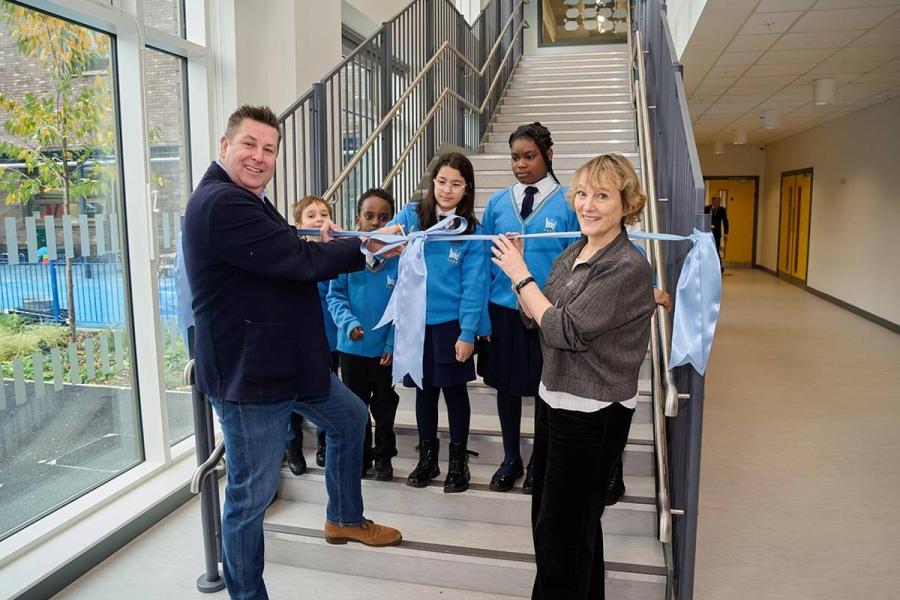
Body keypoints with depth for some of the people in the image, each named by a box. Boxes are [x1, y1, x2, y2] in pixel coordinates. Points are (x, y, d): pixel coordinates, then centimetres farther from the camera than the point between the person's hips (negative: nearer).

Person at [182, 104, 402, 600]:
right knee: (251, 495, 2)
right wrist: (368, 248, -11)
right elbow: (298, 261, -24)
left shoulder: (245, 201, 14)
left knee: (350, 419, 25)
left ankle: (345, 518, 43)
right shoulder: (220, 203, -21)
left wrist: (321, 246, 0)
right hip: (247, 371, -11)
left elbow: (281, 260, 19)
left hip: (287, 360, 11)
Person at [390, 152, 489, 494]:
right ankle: (427, 457, 31)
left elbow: (473, 286, -7)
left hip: (452, 324, -1)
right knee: (425, 389, 14)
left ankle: (458, 460, 27)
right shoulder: (410, 216, -3)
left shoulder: (473, 232, -6)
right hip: (416, 321, 2)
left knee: (454, 389, 10)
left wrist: (468, 333, -11)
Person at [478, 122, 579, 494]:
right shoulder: (497, 203, 2)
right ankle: (510, 459, 33)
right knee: (506, 385, 14)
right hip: (503, 309, 3)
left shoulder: (567, 204, -8)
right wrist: (480, 311, 3)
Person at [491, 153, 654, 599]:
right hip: (554, 398, 9)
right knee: (548, 514, 23)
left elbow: (565, 330, -24)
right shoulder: (571, 253, 5)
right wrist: (517, 269, -6)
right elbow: (535, 316, 7)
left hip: (593, 412, -8)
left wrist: (521, 276, -16)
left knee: (560, 526, 8)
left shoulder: (628, 267, -20)